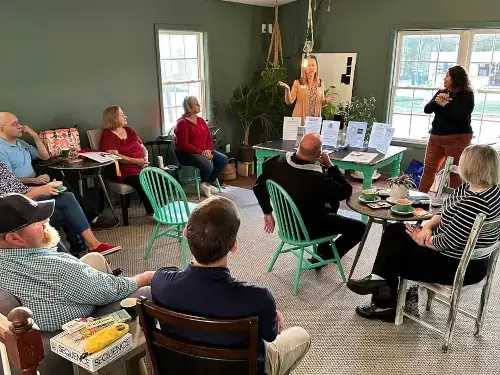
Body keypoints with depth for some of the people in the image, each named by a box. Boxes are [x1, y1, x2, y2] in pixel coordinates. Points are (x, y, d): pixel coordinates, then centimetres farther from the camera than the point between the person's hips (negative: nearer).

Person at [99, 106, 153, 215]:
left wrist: (145, 159, -2)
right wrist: (136, 161, -17)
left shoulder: (129, 130, 22)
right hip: (125, 169, -6)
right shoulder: (107, 135, 3)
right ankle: (152, 212, -29)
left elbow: (143, 148, 21)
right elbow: (114, 156, -11)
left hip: (142, 165, 6)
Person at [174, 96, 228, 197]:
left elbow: (209, 138, 11)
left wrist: (208, 150, -10)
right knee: (208, 166, -31)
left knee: (223, 159, -8)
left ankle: (209, 183, 2)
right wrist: (201, 152, -22)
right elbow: (183, 145, -20)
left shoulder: (201, 120, 11)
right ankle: (202, 183, 3)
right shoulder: (182, 123, -13)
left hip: (204, 151, 8)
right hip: (187, 154, -8)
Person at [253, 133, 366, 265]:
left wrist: (267, 212, 9)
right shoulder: (318, 180, -37)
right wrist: (329, 165, -16)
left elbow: (258, 187, -3)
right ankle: (326, 256, 20)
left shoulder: (277, 162, -19)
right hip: (308, 229, -7)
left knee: (332, 203, 30)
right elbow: (346, 192, -18)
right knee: (359, 228, 8)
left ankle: (323, 248, 36)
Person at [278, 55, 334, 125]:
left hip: (315, 120, 3)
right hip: (299, 120, -2)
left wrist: (326, 100, -5)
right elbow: (289, 101, -9)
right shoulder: (297, 83, -3)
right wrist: (287, 89, -25)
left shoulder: (321, 83, 7)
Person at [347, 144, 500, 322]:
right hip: (462, 254, 10)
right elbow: (446, 211, 8)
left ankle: (384, 305, 26)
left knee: (395, 256, 2)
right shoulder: (470, 187, -2)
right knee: (394, 231, 8)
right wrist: (427, 227, -9)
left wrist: (421, 239, -10)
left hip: (459, 266, -10)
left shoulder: (474, 204, -32)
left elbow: (447, 243, -28)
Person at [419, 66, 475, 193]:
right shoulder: (442, 92, 12)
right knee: (428, 168, 4)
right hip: (436, 137, 6)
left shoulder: (467, 95, -4)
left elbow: (461, 116, -18)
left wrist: (445, 104, -14)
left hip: (457, 138, -5)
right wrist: (437, 101, -14)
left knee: (454, 172, -3)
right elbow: (427, 110, 4)